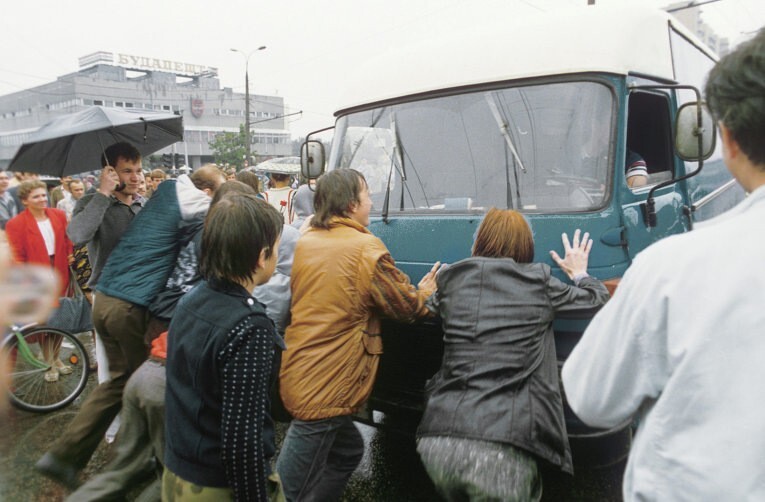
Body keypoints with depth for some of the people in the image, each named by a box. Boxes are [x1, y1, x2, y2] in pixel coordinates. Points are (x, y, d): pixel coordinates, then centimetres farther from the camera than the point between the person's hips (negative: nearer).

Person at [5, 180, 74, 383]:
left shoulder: (59, 216, 1)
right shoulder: (16, 224, -11)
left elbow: (67, 242, 10)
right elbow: (17, 257, -10)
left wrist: (70, 260, 2)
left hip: (59, 276, 4)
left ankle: (56, 358, 33)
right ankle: (49, 364, 22)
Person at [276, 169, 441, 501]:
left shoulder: (305, 243, 7)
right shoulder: (366, 249, -14)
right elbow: (407, 307, -5)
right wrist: (425, 292, 18)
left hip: (294, 374, 8)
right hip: (325, 390, -8)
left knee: (347, 451, 26)